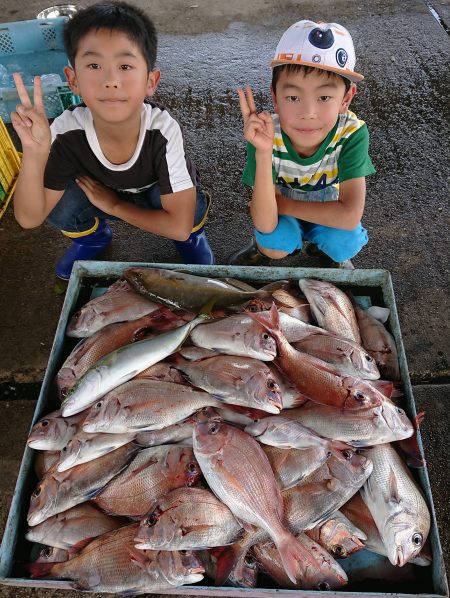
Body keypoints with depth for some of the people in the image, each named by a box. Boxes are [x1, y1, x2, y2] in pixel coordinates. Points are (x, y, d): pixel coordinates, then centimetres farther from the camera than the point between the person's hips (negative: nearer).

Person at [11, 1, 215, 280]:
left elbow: (179, 226, -34)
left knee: (193, 208, -35)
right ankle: (92, 235, 9)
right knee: (58, 204, -26)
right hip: (99, 193, 3)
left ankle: (194, 233, 3)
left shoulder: (163, 130, -35)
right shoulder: (66, 131, -29)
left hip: (159, 195, -2)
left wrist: (114, 205, -25)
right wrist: (34, 154, -43)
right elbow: (30, 218, -27)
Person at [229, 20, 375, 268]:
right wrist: (263, 152, -47)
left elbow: (349, 216, -35)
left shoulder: (352, 133, -30)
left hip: (326, 205, 1)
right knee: (276, 243, -31)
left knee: (345, 242, -28)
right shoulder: (266, 136, -29)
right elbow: (265, 223, -35)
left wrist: (280, 202, -29)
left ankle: (323, 247, 8)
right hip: (278, 205, -1)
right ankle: (263, 246, 6)